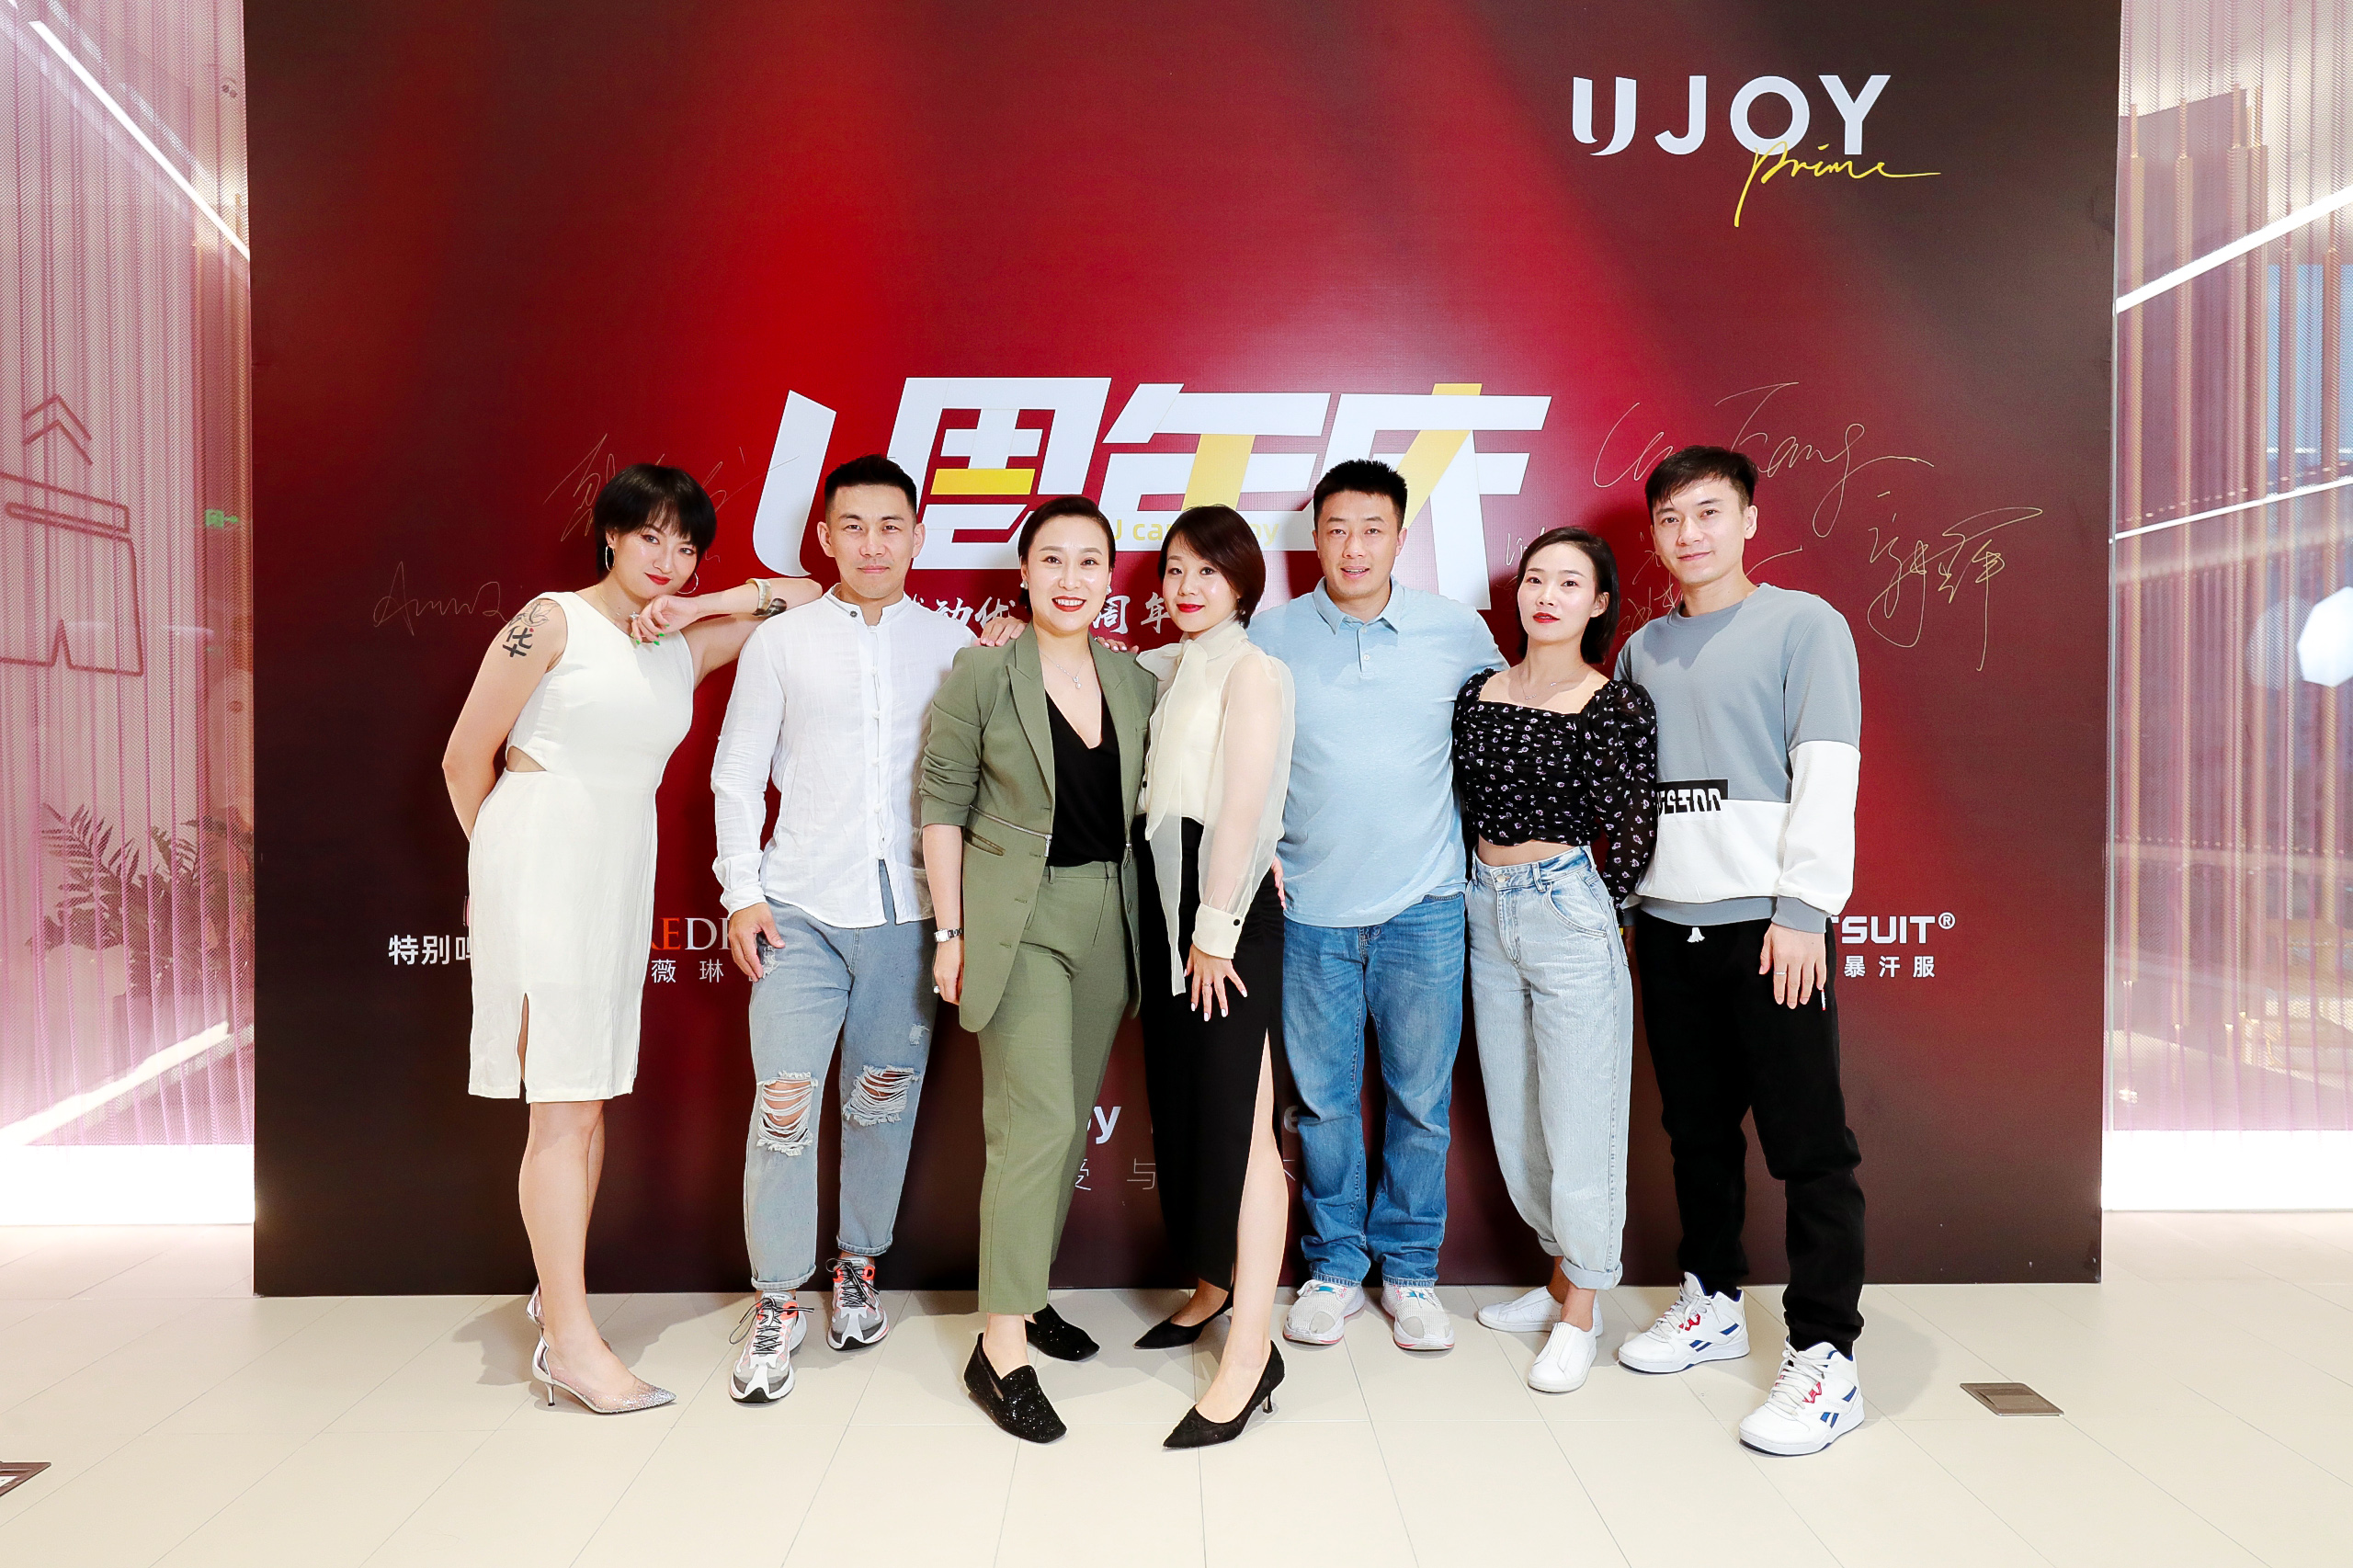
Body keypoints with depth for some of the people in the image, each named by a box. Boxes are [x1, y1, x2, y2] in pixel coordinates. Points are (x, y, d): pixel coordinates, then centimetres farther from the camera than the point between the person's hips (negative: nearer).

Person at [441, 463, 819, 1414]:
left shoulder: (688, 648, 12)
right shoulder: (552, 622, -3)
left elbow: (805, 596, 17)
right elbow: (466, 756, 0)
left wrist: (700, 607, 4)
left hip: (625, 867, 6)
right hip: (543, 861, -6)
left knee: (588, 1095, 11)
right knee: (564, 1103, -8)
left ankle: (556, 1293, 25)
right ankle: (572, 1338, -3)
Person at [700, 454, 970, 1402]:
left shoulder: (953, 644, 8)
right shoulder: (780, 643, 7)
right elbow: (736, 776, 9)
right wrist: (741, 892, 0)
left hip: (911, 909, 1)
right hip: (802, 907, -1)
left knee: (884, 1097, 9)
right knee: (785, 1100, -4)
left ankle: (858, 1268, 29)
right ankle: (775, 1303, 11)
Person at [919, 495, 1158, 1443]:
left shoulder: (1134, 681, 7)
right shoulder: (983, 673, -6)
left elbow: (1144, 803, 12)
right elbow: (942, 799, -5)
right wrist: (949, 931, -8)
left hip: (1109, 917, 5)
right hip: (1017, 918, -5)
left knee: (1070, 1117, 12)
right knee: (1037, 1120, -11)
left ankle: (1026, 1292, 29)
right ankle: (1001, 1348, -1)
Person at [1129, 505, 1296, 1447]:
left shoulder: (1252, 670, -9)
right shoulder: (1164, 670, 14)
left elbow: (1241, 811, -14)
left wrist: (1216, 933, -16)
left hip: (1229, 913, -8)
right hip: (1166, 908, 8)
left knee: (1239, 1125, -6)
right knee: (1181, 1108, 15)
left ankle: (1251, 1352, -1)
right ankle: (1212, 1287, 33)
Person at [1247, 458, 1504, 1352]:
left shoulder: (1458, 631, 1)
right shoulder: (1271, 635, 1)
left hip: (1423, 908, 0)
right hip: (1310, 908, 0)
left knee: (1421, 1098, 8)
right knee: (1322, 1097, 8)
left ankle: (1410, 1269, 26)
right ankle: (1334, 1266, 26)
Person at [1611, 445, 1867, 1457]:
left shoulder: (1802, 624, 0)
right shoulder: (1643, 649, 16)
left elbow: (1827, 773, -8)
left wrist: (1802, 907, -15)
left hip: (1769, 922, -5)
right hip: (1667, 923, 5)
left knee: (1808, 1144, -3)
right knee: (1697, 1131, 15)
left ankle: (1826, 1356, 6)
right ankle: (1714, 1301, 30)